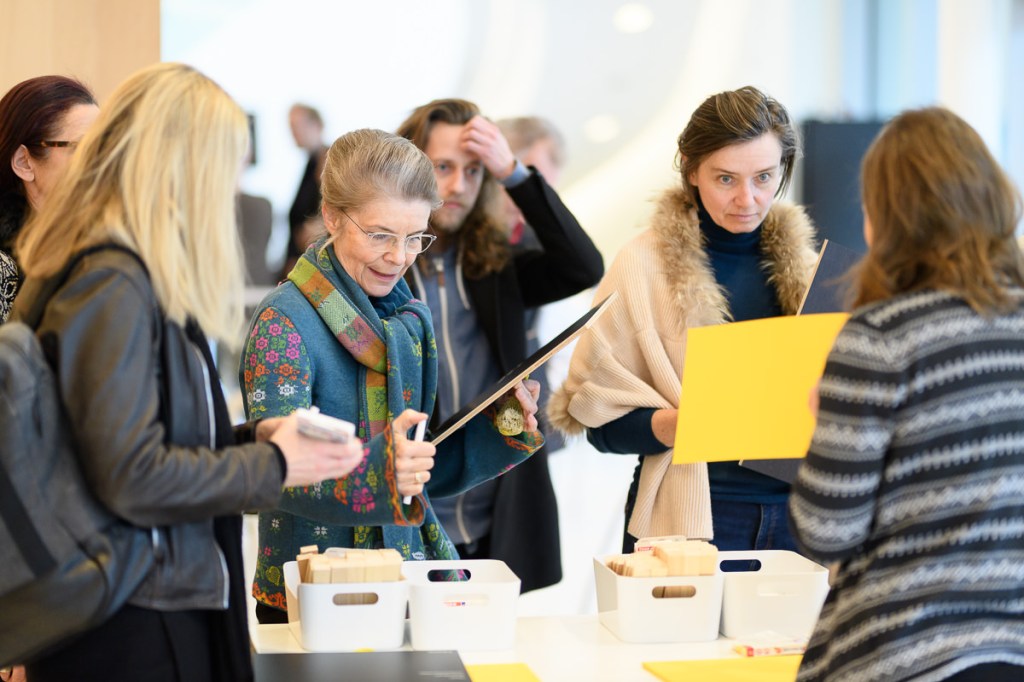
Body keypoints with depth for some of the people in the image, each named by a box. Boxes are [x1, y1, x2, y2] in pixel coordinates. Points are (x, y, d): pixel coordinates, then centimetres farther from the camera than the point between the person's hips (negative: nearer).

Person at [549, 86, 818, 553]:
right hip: (689, 518, -3)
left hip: (797, 516, 3)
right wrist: (678, 424, -23)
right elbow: (602, 420, -4)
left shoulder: (805, 269, 7)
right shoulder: (644, 265, -3)